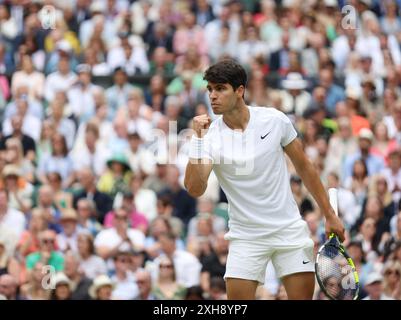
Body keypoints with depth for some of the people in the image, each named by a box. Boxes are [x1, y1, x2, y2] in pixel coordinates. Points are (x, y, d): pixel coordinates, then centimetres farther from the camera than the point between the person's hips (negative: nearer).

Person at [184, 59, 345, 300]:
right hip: (245, 236, -1)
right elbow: (195, 189, -23)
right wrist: (198, 139, -29)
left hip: (289, 229, 1)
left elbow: (304, 166, 6)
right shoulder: (211, 136, -10)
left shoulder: (275, 120, -6)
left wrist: (330, 216, 6)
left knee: (303, 295, -2)